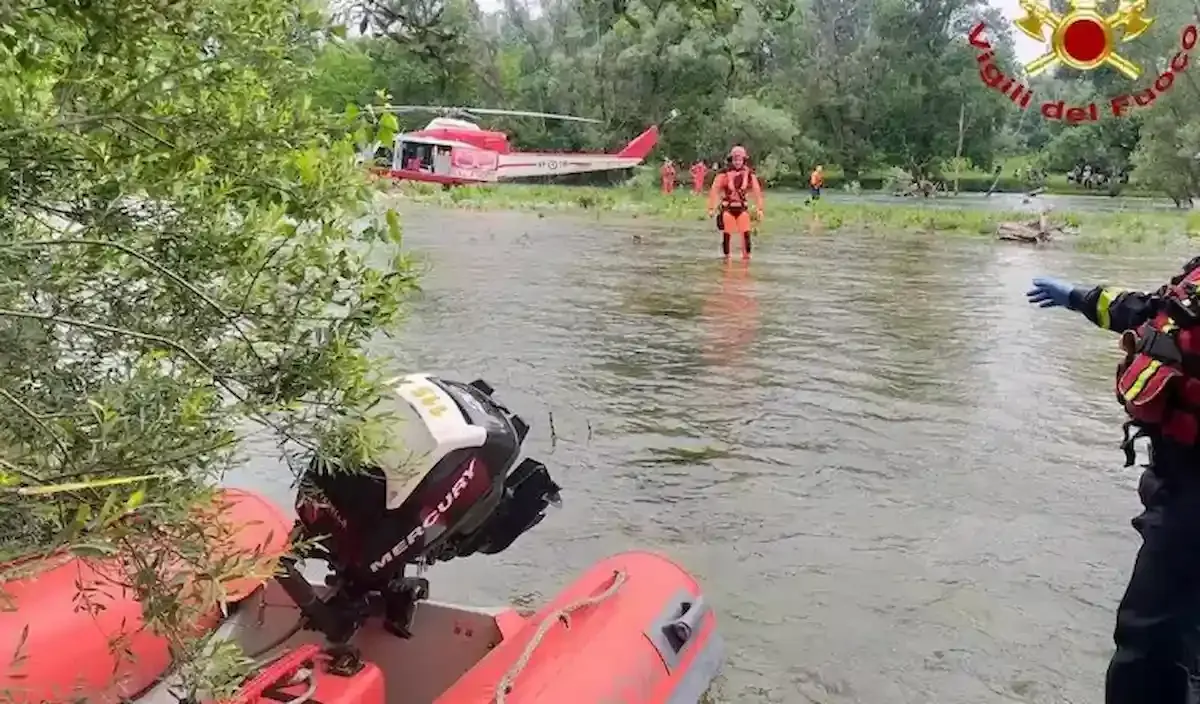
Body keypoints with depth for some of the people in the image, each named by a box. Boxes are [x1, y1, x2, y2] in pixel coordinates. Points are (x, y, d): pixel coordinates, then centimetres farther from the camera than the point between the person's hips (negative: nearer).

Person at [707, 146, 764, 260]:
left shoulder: (749, 174, 0)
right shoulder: (724, 173, -7)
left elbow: (757, 192, 3)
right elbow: (714, 190, -7)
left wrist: (760, 209, -1)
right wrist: (711, 208, -11)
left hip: (742, 208, 1)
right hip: (727, 208, -1)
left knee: (746, 233, -6)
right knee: (726, 234, 2)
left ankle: (746, 255, 4)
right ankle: (726, 256, 15)